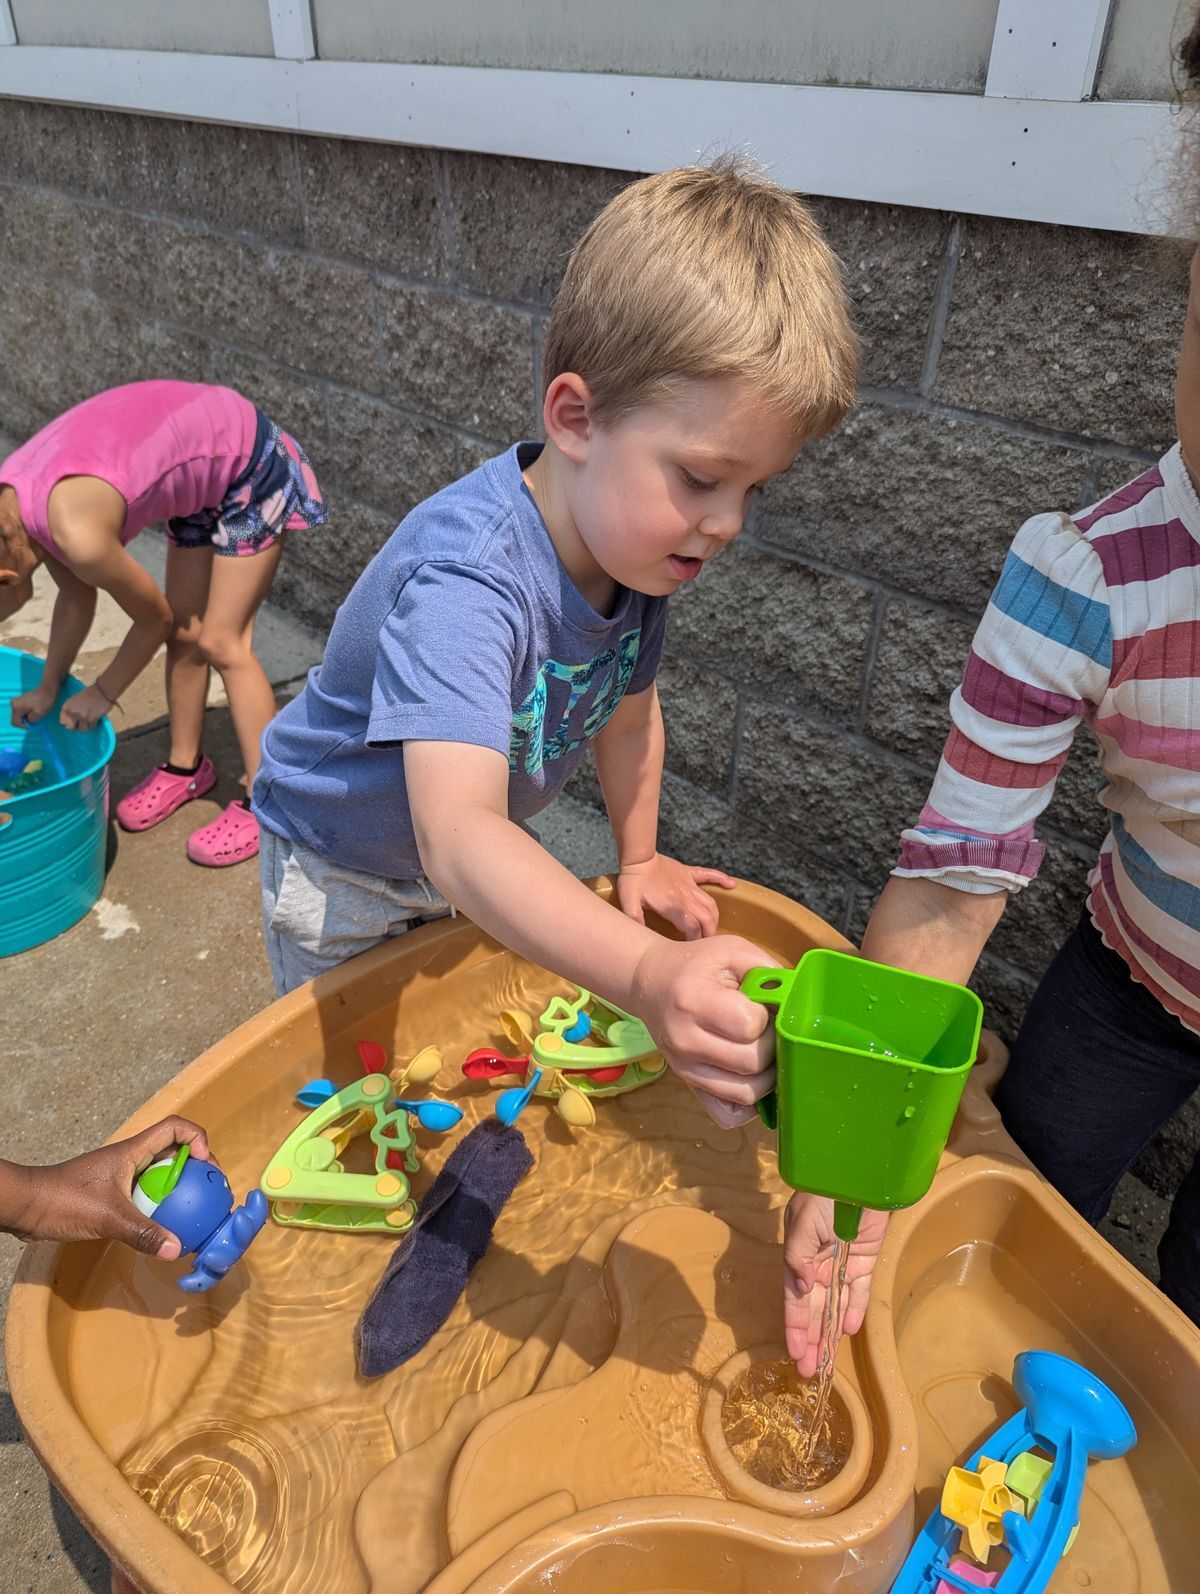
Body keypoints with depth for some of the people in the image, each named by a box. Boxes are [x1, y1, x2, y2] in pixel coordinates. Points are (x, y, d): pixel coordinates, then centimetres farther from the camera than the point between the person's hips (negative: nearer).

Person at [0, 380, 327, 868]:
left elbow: (154, 618, -15)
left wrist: (102, 694, 0)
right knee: (184, 633, 12)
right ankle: (186, 767, 29)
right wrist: (48, 688, 17)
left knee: (220, 642, -7)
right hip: (203, 468, 8)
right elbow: (76, 597, 10)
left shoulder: (78, 532, -33)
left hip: (254, 467, -8)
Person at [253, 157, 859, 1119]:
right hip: (342, 868, -6)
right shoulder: (465, 580, -43)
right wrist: (649, 977, -68)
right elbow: (456, 834, -55)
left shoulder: (639, 543, -18)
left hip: (486, 873, 6)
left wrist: (638, 860, 9)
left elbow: (628, 709, 0)